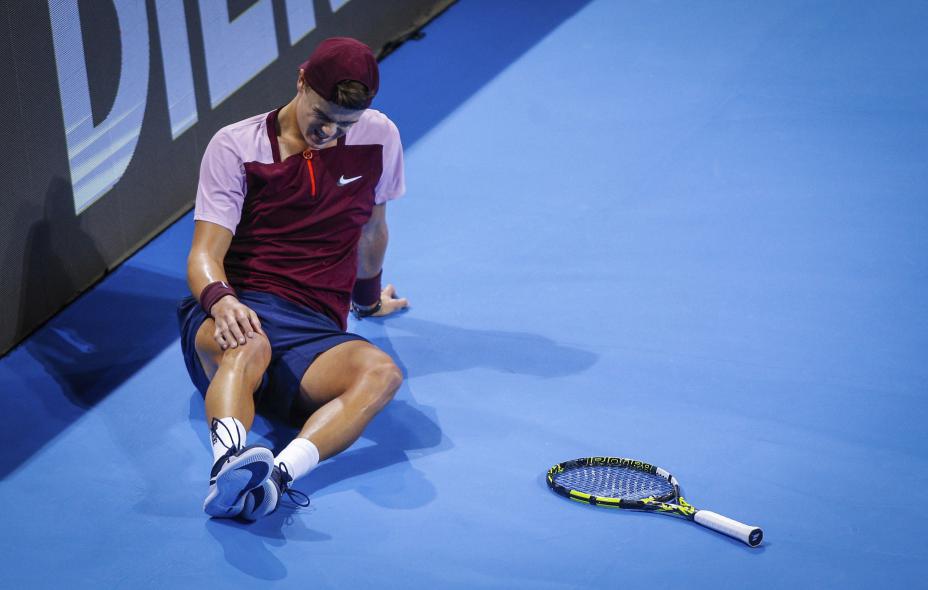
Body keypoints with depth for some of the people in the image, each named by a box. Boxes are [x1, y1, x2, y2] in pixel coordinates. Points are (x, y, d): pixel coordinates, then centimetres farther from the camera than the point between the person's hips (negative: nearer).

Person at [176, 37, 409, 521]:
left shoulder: (379, 139, 9)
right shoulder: (235, 146, 2)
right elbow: (205, 252, -5)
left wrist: (368, 298, 43)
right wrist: (220, 299, -28)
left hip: (314, 333, 2)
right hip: (237, 313, -2)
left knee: (380, 372, -35)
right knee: (248, 345, -41)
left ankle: (275, 475, -55)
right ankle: (229, 464, -65)